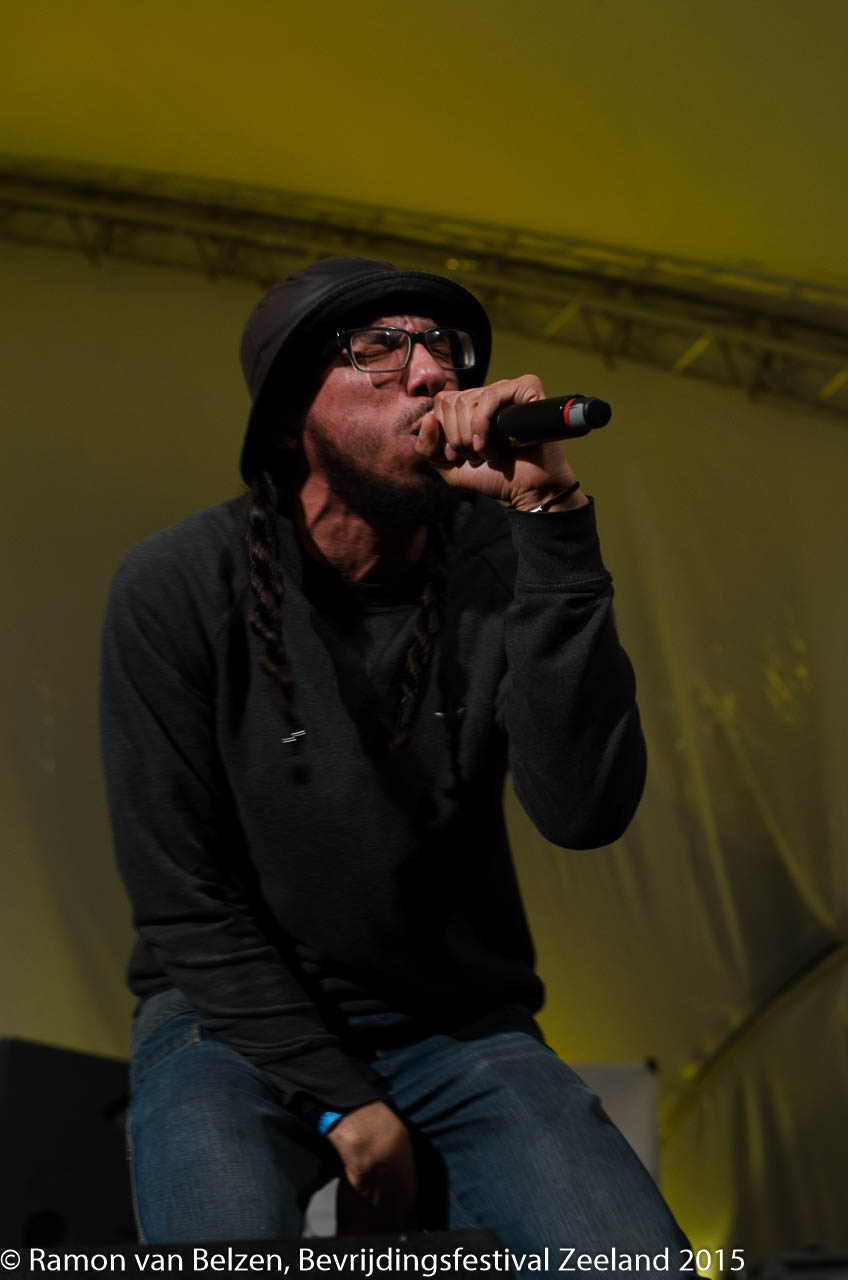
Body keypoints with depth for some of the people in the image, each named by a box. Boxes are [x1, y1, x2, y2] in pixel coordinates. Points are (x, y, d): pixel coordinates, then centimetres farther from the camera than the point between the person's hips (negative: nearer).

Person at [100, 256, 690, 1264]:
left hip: (462, 1028, 2)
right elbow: (182, 897, -9)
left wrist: (552, 514, -29)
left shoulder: (502, 567, -7)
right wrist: (340, 1102, -12)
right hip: (240, 1023, -2)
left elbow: (585, 811, -24)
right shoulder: (178, 587, -11)